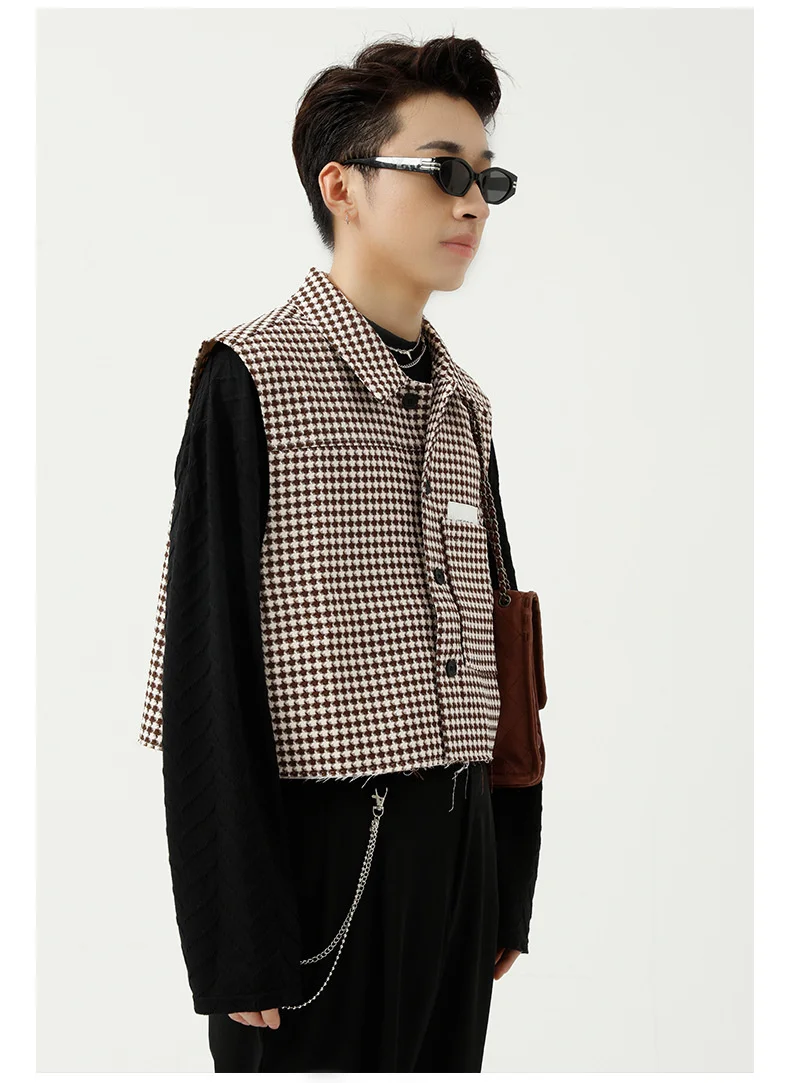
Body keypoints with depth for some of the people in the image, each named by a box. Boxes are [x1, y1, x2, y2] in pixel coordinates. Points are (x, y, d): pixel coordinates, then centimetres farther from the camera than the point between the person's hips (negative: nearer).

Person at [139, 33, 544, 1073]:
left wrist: (510, 884, 13)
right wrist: (237, 946, -15)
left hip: (459, 847, 7)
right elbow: (204, 673, -13)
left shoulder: (463, 403, 12)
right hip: (326, 850, -6)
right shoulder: (254, 378, -9)